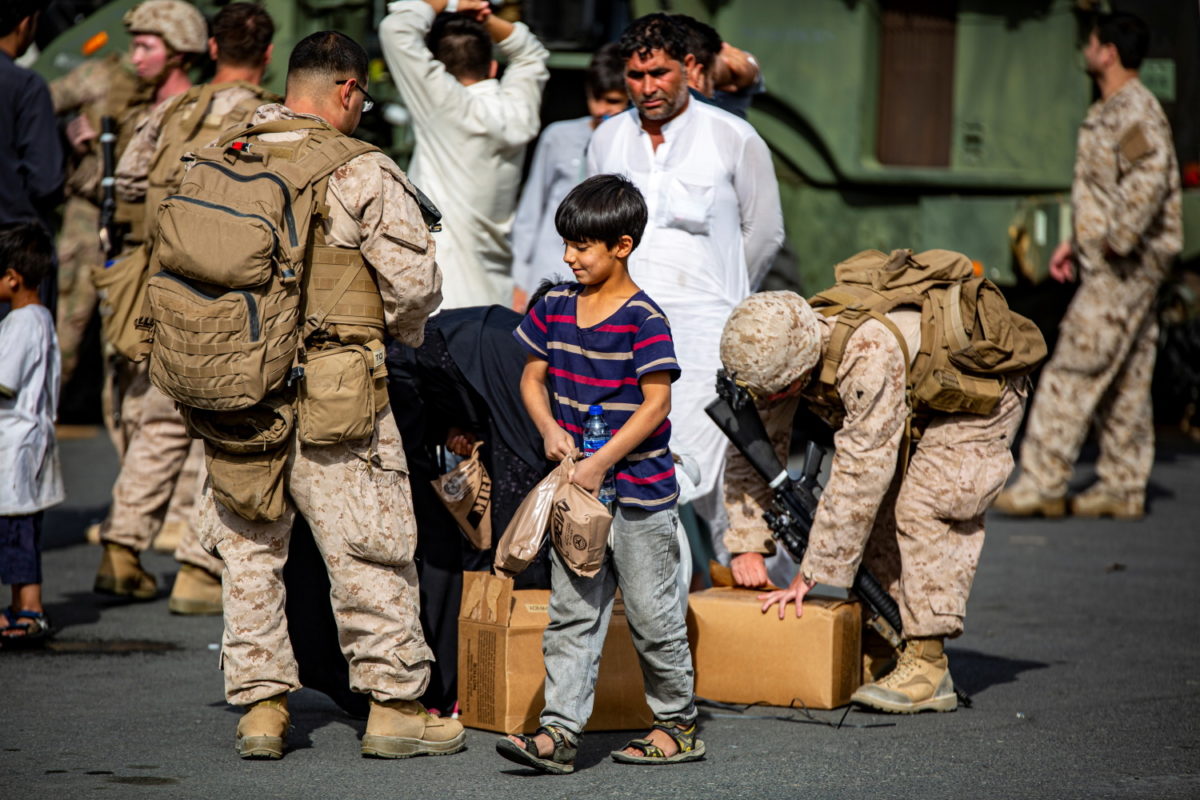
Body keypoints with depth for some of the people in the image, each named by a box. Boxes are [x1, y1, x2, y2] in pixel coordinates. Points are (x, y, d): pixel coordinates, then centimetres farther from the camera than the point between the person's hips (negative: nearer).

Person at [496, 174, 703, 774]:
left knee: (652, 613, 4)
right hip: (576, 488, 6)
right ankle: (560, 730, -1)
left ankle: (679, 725, 18)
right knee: (571, 613, 2)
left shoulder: (643, 319, -13)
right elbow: (534, 377, 15)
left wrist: (602, 462, -20)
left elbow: (655, 404, -16)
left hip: (638, 488, -6)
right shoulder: (556, 307, 6)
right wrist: (549, 428, -4)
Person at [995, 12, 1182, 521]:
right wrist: (1077, 243, 22)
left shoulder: (1135, 111, -15)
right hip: (1109, 265, 10)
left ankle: (1042, 484, -9)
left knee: (1072, 372, -10)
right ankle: (1122, 489, 14)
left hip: (1125, 268, -10)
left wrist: (1116, 244, -25)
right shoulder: (1111, 111, 18)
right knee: (1123, 381, 11)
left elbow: (1149, 180, -28)